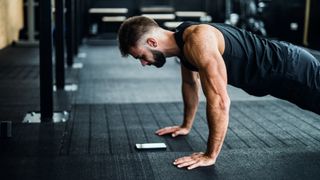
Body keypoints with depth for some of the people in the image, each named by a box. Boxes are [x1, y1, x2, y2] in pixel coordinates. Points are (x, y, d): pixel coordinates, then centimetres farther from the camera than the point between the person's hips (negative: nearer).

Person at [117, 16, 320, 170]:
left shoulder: (198, 41, -35)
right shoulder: (184, 41, -2)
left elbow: (219, 101, -37)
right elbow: (191, 84, 16)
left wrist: (210, 155, -28)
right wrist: (186, 125, 23)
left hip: (290, 69, -9)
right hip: (275, 68, 9)